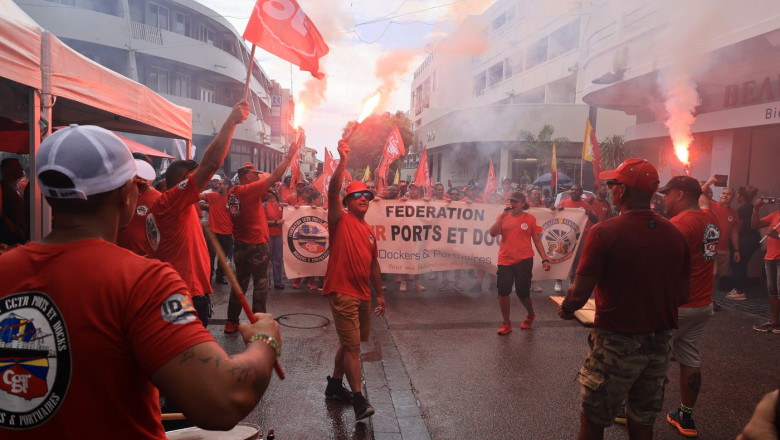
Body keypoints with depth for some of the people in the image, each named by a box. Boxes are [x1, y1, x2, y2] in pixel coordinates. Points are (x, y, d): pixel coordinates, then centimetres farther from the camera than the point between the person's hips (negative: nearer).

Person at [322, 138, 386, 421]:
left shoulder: (369, 230, 15)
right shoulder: (341, 220, -3)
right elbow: (333, 192, -21)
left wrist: (380, 294, 20)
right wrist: (343, 162, -28)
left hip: (363, 295, 8)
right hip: (342, 292, -8)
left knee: (350, 343, 18)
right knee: (352, 345, -9)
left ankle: (334, 385, 35)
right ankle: (358, 400, -3)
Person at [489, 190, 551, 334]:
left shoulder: (530, 219, 2)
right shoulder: (503, 217, 6)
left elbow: (537, 241, 5)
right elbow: (493, 233, -9)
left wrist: (545, 259, -2)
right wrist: (503, 216, -13)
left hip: (524, 261, -2)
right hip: (505, 261, 2)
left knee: (522, 293, 3)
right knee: (503, 291, -2)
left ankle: (531, 315, 35)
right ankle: (506, 324, 12)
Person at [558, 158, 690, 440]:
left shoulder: (605, 232, -18)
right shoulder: (675, 235, -1)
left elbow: (580, 293, -19)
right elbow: (682, 295, 7)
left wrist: (565, 309, 2)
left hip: (617, 343, -5)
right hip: (660, 343, 5)